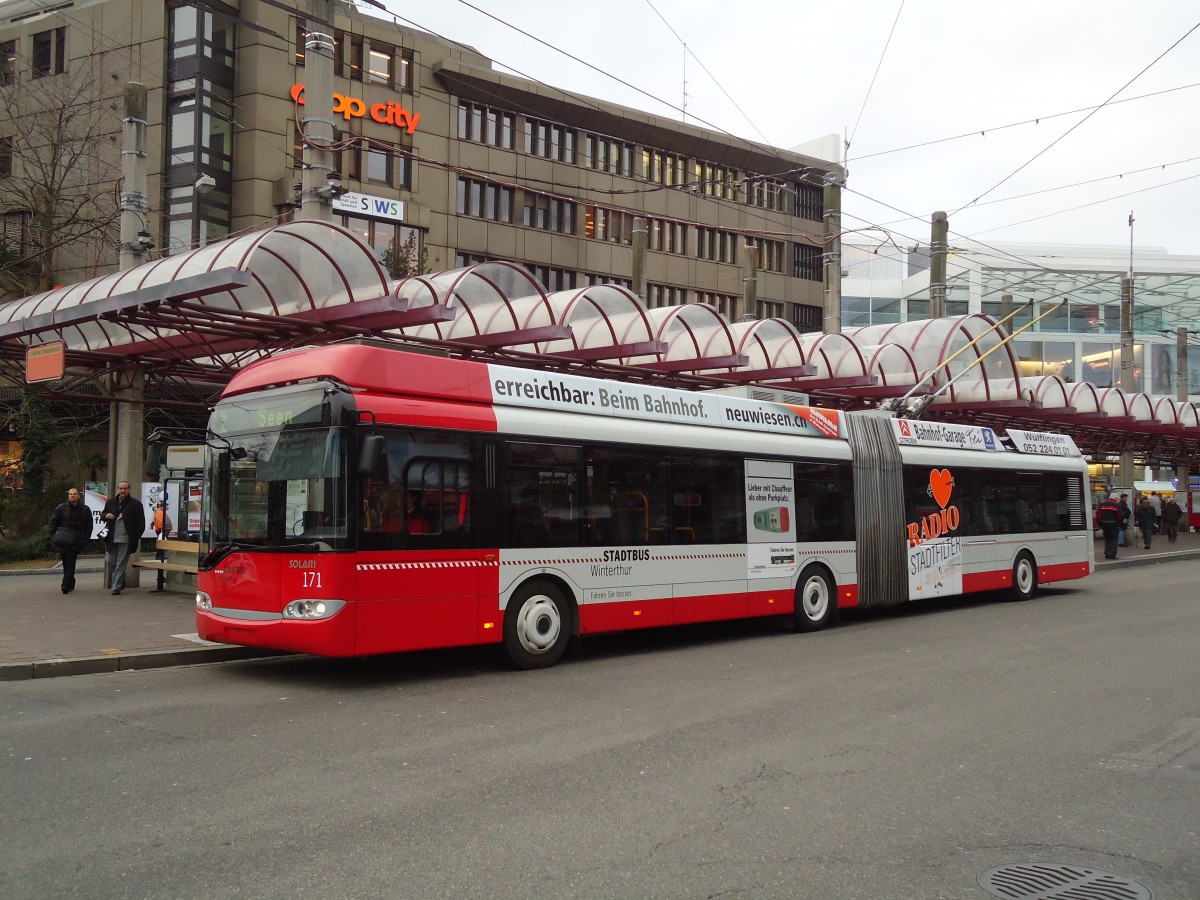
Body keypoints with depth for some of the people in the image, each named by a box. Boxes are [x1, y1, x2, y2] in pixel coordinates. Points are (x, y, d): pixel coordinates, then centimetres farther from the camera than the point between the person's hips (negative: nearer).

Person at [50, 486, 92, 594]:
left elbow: (89, 526, 7)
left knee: (70, 562, -11)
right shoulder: (61, 508, 4)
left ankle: (66, 585, -15)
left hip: (76, 542, -2)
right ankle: (70, 584, 20)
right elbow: (53, 522, 8)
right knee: (66, 563, 7)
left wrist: (84, 540, -2)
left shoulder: (85, 510, 5)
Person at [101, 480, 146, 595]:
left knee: (121, 565, -3)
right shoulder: (110, 502, 11)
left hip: (126, 541, -4)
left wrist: (135, 538, -9)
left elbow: (141, 524, -1)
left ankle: (116, 587, 2)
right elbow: (102, 515, 23)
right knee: (110, 561, 7)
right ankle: (120, 581, 29)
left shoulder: (136, 504, -1)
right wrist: (105, 515, -3)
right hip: (111, 539, 4)